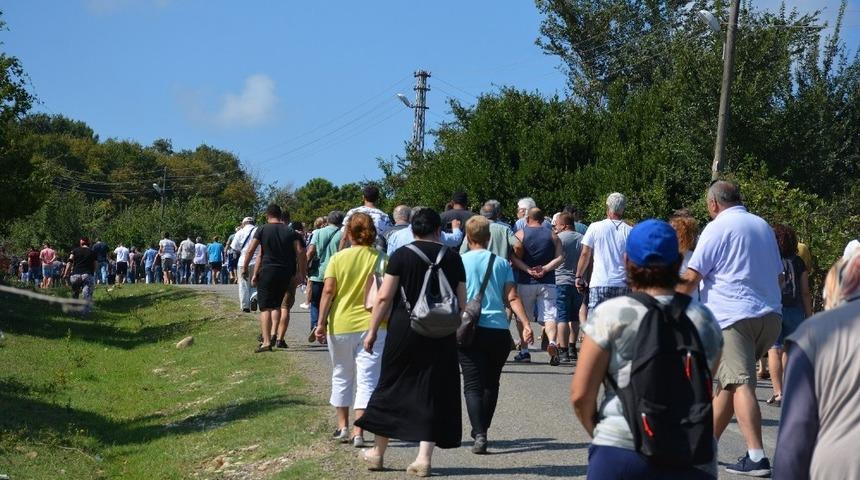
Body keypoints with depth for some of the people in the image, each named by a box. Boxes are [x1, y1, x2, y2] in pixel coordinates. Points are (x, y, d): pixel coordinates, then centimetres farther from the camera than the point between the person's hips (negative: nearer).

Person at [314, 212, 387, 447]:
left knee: (342, 376, 18)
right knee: (367, 378, 1)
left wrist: (321, 323, -3)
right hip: (371, 325, -1)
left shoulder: (338, 258, -2)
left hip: (340, 324, 1)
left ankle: (343, 426, 27)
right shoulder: (380, 258, -4)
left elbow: (328, 291, -7)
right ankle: (358, 432, -6)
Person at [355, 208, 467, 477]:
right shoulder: (453, 258, 4)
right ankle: (424, 458, 3)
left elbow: (384, 297, -7)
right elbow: (462, 303, 4)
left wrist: (372, 331, 0)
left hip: (404, 330, -1)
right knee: (433, 393, 7)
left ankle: (378, 453, 20)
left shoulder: (402, 255, -3)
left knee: (391, 387, 11)